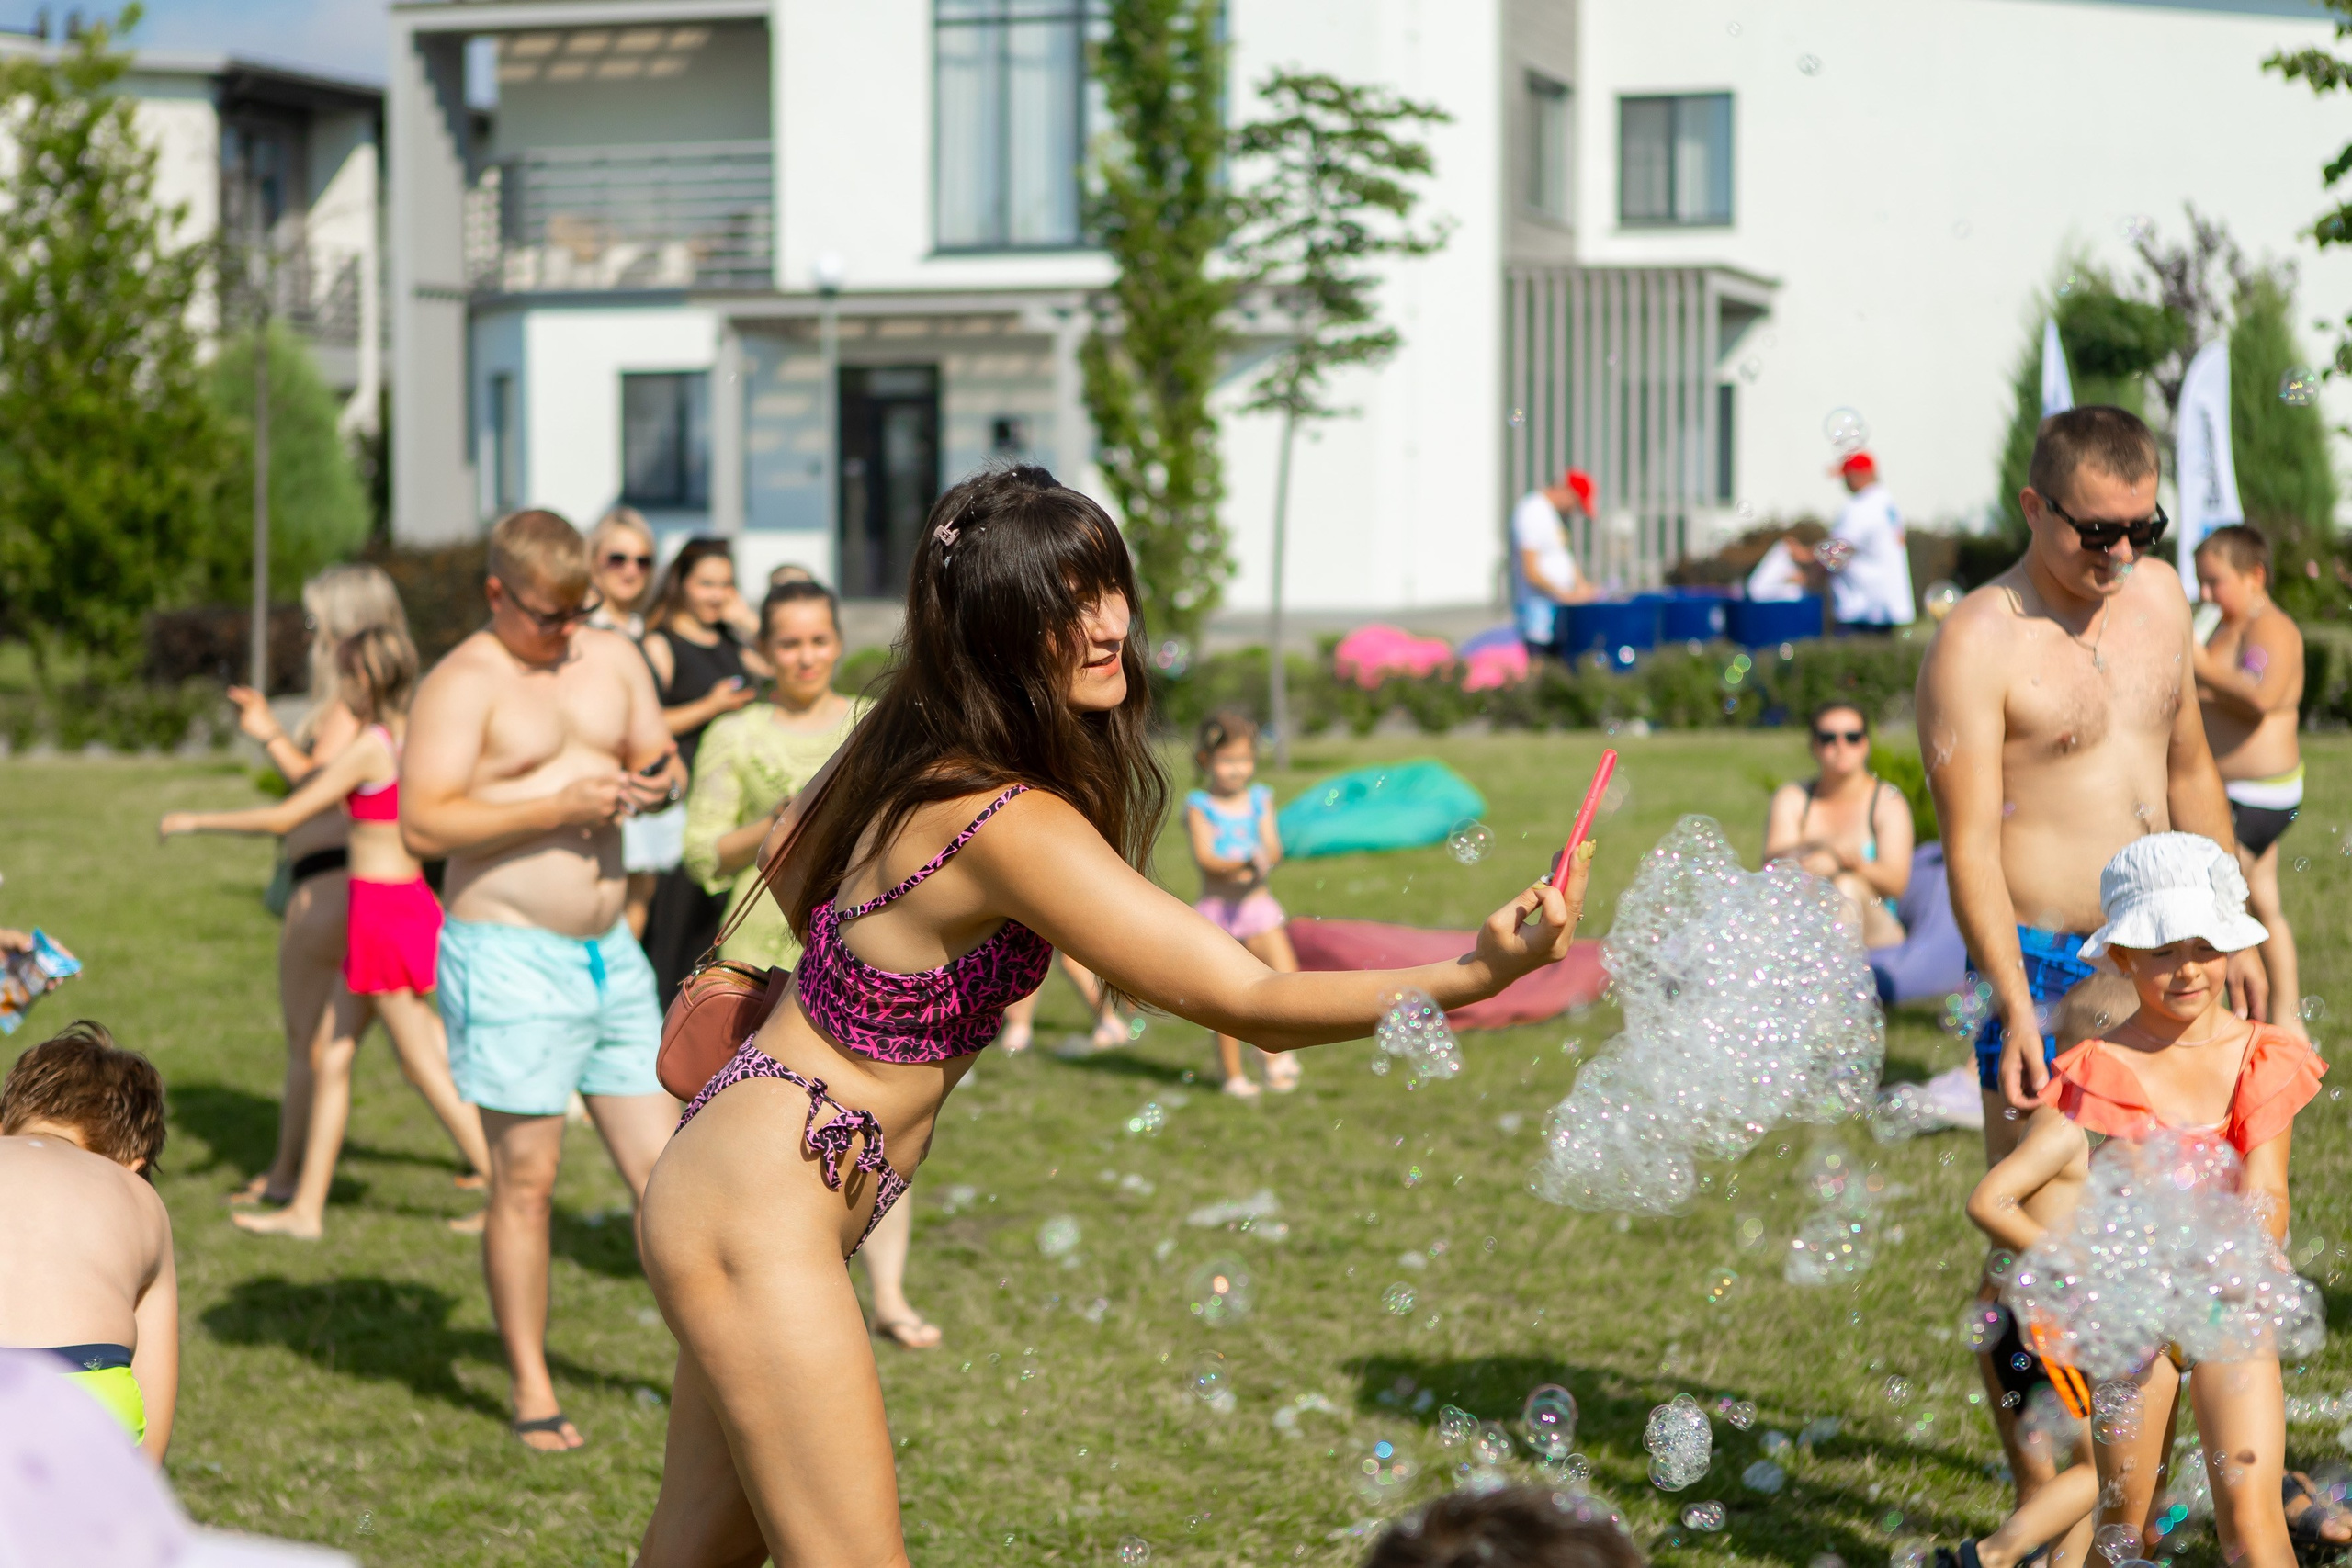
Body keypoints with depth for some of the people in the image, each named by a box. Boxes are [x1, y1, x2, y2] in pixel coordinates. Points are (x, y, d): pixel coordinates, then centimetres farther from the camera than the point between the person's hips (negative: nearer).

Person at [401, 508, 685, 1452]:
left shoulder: (613, 659, 11)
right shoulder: (463, 685, -10)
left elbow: (662, 760, 19)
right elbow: (421, 823, -18)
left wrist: (659, 783, -6)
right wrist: (557, 808, -21)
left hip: (609, 950, 6)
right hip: (510, 957, -6)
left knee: (662, 1167, 7)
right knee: (526, 1178, 0)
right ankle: (531, 1391, 10)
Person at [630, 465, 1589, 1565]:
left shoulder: (911, 755, 2)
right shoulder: (1008, 821, -25)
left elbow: (788, 860, 23)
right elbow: (1251, 1004, -29)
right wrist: (1478, 974, -37)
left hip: (731, 1177, 10)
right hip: (762, 1214, -10)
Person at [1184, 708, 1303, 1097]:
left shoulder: (1260, 800, 8)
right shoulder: (1199, 806, -3)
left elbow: (1274, 850, 0)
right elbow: (1204, 858, -13)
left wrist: (1266, 860, -23)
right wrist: (1243, 864, -28)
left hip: (1257, 904, 3)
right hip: (1216, 909, -3)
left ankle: (1271, 1049, 7)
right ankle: (1233, 1074, 13)